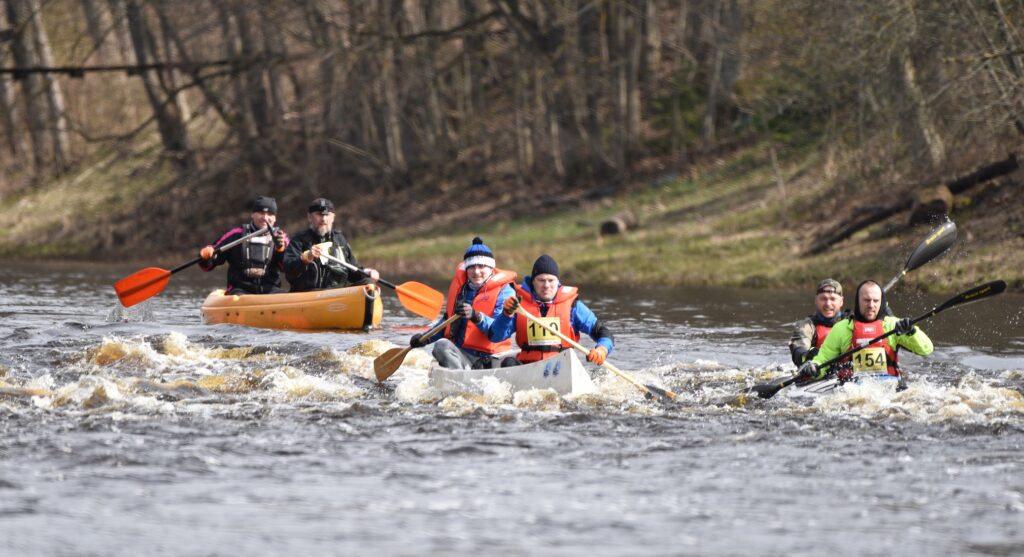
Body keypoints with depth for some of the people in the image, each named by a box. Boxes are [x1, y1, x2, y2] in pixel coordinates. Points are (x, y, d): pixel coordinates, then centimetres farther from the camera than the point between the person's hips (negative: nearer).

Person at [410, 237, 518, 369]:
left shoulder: (504, 291, -4)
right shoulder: (459, 285, 14)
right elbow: (448, 319, 29)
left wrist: (476, 316, -32)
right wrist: (426, 338, 16)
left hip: (489, 360, -4)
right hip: (461, 355, 4)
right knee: (441, 345, -29)